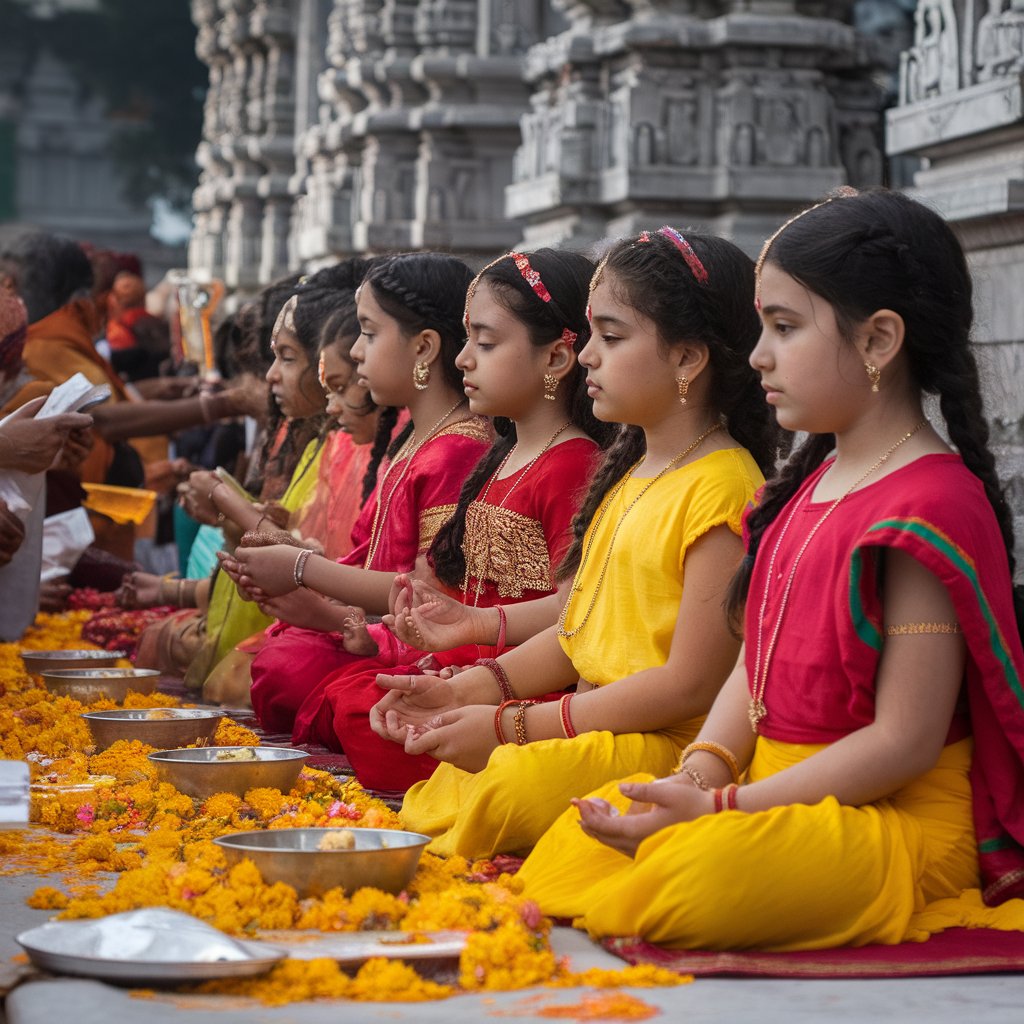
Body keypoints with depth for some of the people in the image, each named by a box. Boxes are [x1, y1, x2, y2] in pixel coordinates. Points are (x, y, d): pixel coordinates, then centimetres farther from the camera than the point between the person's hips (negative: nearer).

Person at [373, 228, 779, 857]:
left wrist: (514, 724, -16)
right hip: (591, 724, 10)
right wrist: (474, 688, 5)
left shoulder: (721, 487, -15)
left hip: (664, 746, -9)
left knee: (499, 790, -29)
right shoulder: (629, 475, 17)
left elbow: (690, 686, -18)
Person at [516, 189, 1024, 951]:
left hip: (897, 820, -9)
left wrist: (722, 806, -20)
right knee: (573, 844, -4)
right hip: (776, 792, 10)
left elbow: (905, 741, -19)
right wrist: (701, 772, -4)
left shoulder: (932, 505, -17)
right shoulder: (812, 485, 16)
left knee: (689, 879, -33)